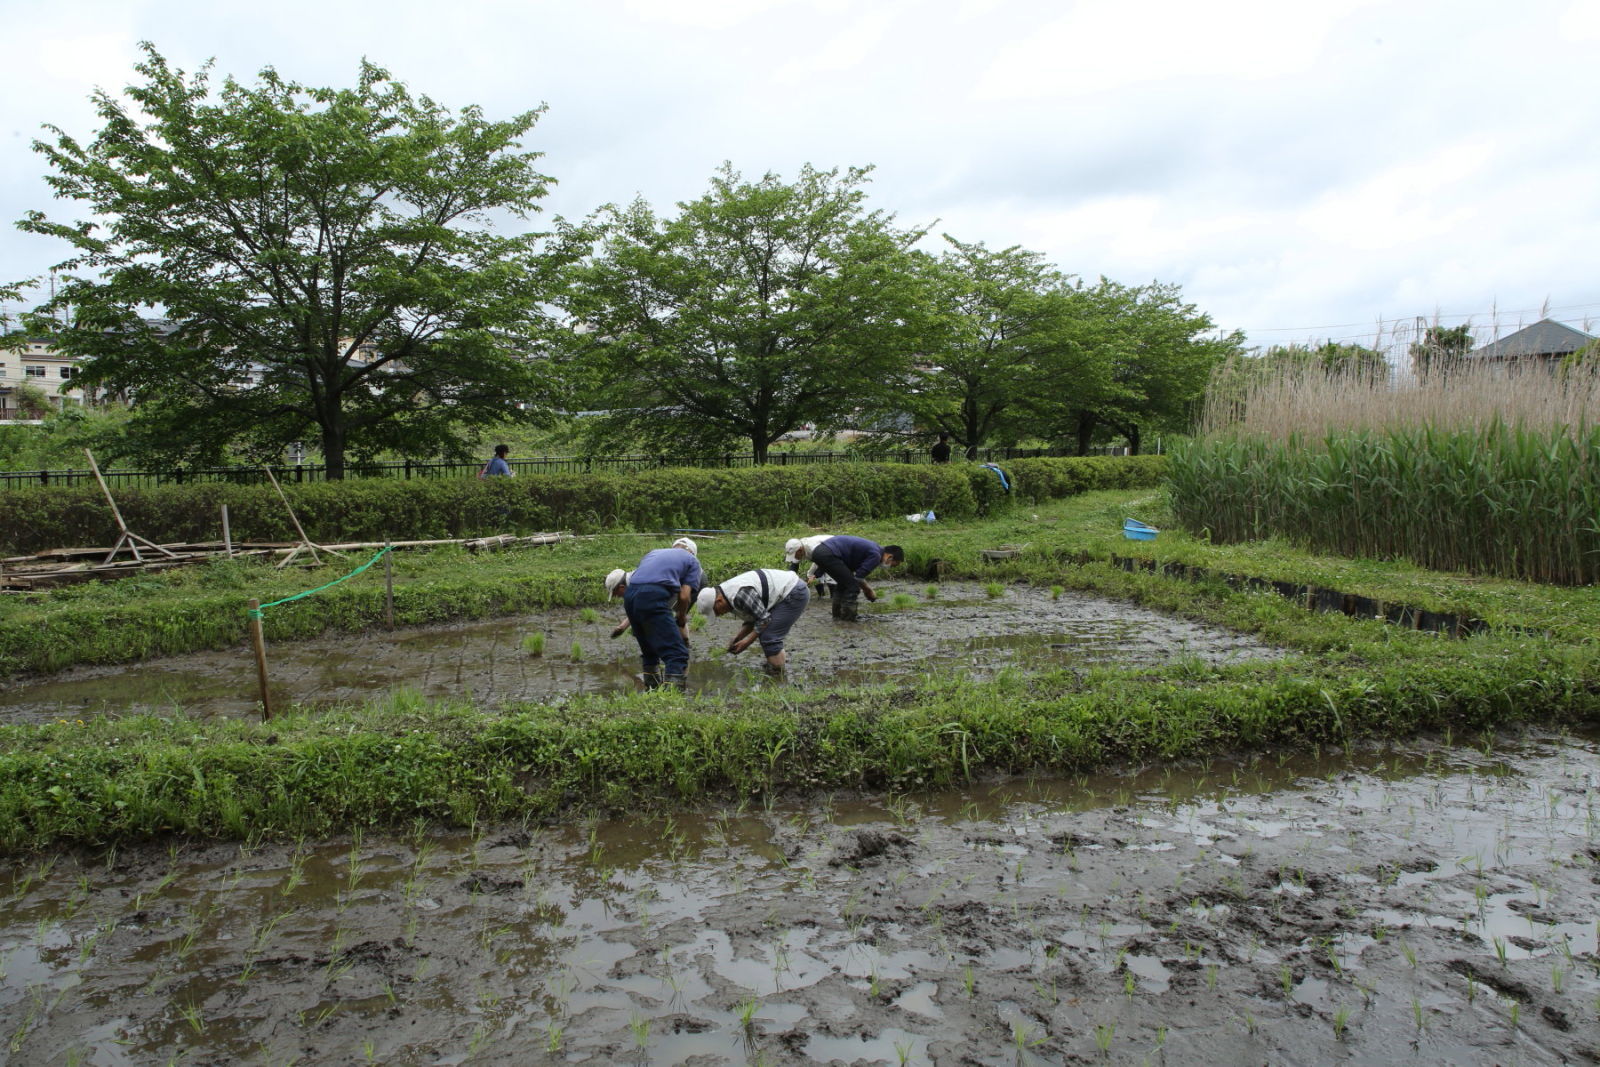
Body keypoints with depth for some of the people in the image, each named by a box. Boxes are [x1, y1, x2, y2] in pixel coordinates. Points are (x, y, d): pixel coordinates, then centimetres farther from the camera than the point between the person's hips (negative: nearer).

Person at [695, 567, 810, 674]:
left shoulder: (739, 595, -26)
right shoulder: (731, 594, 7)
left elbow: (764, 619, -19)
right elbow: (752, 619, 14)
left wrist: (747, 641, -11)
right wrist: (737, 638, 3)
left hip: (795, 593, -10)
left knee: (769, 637, -11)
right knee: (762, 631, 14)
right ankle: (781, 657, 27)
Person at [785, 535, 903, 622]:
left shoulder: (872, 549, 21)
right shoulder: (876, 555, -9)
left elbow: (857, 572, 29)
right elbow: (858, 577, -8)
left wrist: (866, 589, 26)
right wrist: (868, 591, 9)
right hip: (828, 554, -10)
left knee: (844, 583, 23)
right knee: (852, 586, -4)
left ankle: (838, 613, 26)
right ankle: (849, 616, 2)